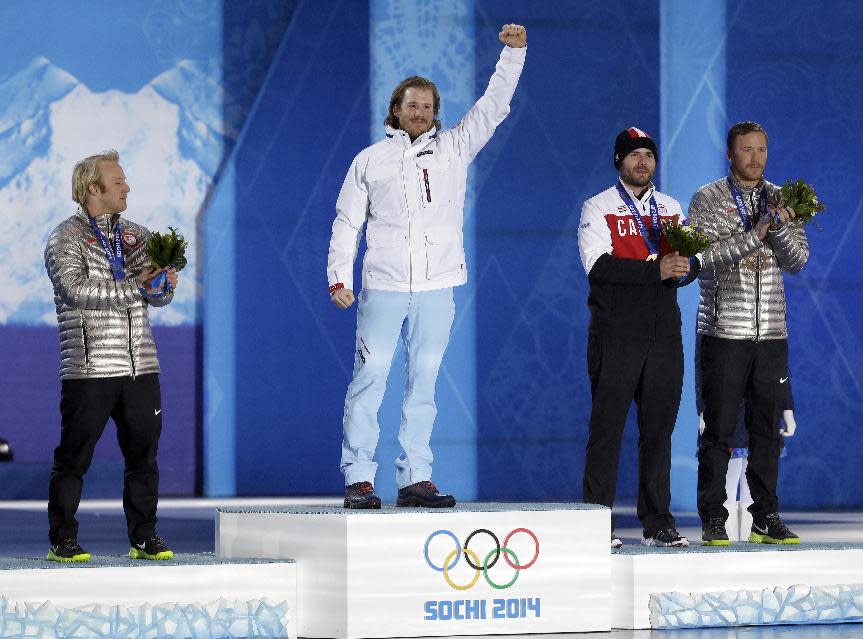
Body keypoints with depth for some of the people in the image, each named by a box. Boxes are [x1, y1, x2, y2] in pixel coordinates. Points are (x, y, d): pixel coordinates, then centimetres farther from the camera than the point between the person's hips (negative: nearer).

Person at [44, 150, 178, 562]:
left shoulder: (136, 236, 16)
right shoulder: (66, 239, -2)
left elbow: (159, 296, 13)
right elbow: (75, 290, -18)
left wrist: (165, 283, -11)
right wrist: (134, 286, -20)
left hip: (140, 366, 5)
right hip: (89, 369, -5)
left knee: (143, 454, 7)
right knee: (74, 457, -1)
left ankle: (144, 538, 14)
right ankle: (62, 540, 6)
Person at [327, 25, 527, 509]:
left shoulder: (454, 148, 12)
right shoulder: (370, 160, 10)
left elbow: (493, 106, 7)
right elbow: (347, 223, 9)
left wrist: (513, 53, -4)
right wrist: (339, 277, 0)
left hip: (437, 287, 2)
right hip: (383, 286, -2)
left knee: (424, 382, 4)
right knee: (370, 378, -6)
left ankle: (415, 478, 7)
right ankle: (359, 478, -6)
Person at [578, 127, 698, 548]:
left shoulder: (671, 208, 16)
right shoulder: (597, 208, 1)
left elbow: (690, 267, 12)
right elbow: (598, 265, -13)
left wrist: (684, 267, -12)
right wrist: (656, 269, -21)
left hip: (664, 335, 4)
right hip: (616, 335, -4)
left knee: (659, 429, 6)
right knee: (607, 426, -4)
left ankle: (657, 522, 11)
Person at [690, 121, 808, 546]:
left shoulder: (780, 200, 12)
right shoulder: (707, 199, 1)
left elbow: (797, 261, 3)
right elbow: (707, 257, -10)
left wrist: (780, 225, -14)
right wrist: (754, 234, -18)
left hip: (771, 333, 4)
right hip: (724, 331, -4)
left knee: (767, 429, 5)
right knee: (718, 429, -3)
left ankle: (766, 519, 11)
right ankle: (713, 521, 1)